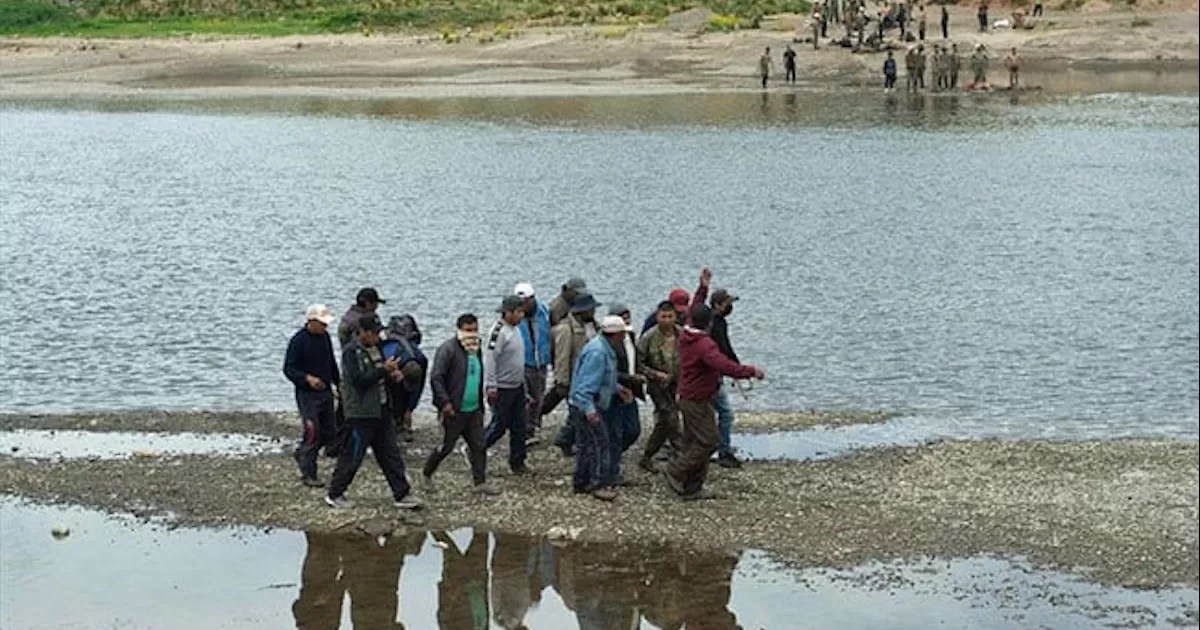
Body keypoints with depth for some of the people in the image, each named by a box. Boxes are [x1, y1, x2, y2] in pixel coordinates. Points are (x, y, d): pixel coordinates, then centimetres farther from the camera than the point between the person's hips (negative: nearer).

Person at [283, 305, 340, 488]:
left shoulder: (325, 337, 9)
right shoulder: (299, 340, -13)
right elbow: (288, 369, -14)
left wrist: (338, 382, 19)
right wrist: (307, 378, -27)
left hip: (326, 392, 8)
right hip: (307, 395, -7)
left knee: (329, 434, 11)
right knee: (312, 433, -8)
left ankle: (301, 453, 34)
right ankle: (308, 475, 2)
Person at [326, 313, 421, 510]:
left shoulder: (375, 348, 11)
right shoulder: (351, 351, -14)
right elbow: (359, 381, -23)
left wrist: (392, 373, 1)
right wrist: (384, 370, -24)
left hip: (381, 410, 8)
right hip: (361, 413, -8)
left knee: (391, 455, 9)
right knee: (352, 456, 0)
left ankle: (401, 495, 13)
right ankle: (334, 495, 13)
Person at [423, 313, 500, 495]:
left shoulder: (476, 350, 12)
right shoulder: (448, 349, -13)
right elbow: (436, 378, -18)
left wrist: (482, 396, 16)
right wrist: (445, 402, -23)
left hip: (474, 410, 7)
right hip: (454, 410, -7)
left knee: (479, 446, 3)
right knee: (446, 446, 4)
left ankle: (480, 482, 7)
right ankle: (427, 474, 24)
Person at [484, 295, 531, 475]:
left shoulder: (515, 330, 10)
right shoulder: (498, 332, -19)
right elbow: (489, 359, -23)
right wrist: (491, 387, -25)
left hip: (517, 387, 9)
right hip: (502, 389, -9)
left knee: (519, 427, 10)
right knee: (500, 426, -3)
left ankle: (517, 462, 17)